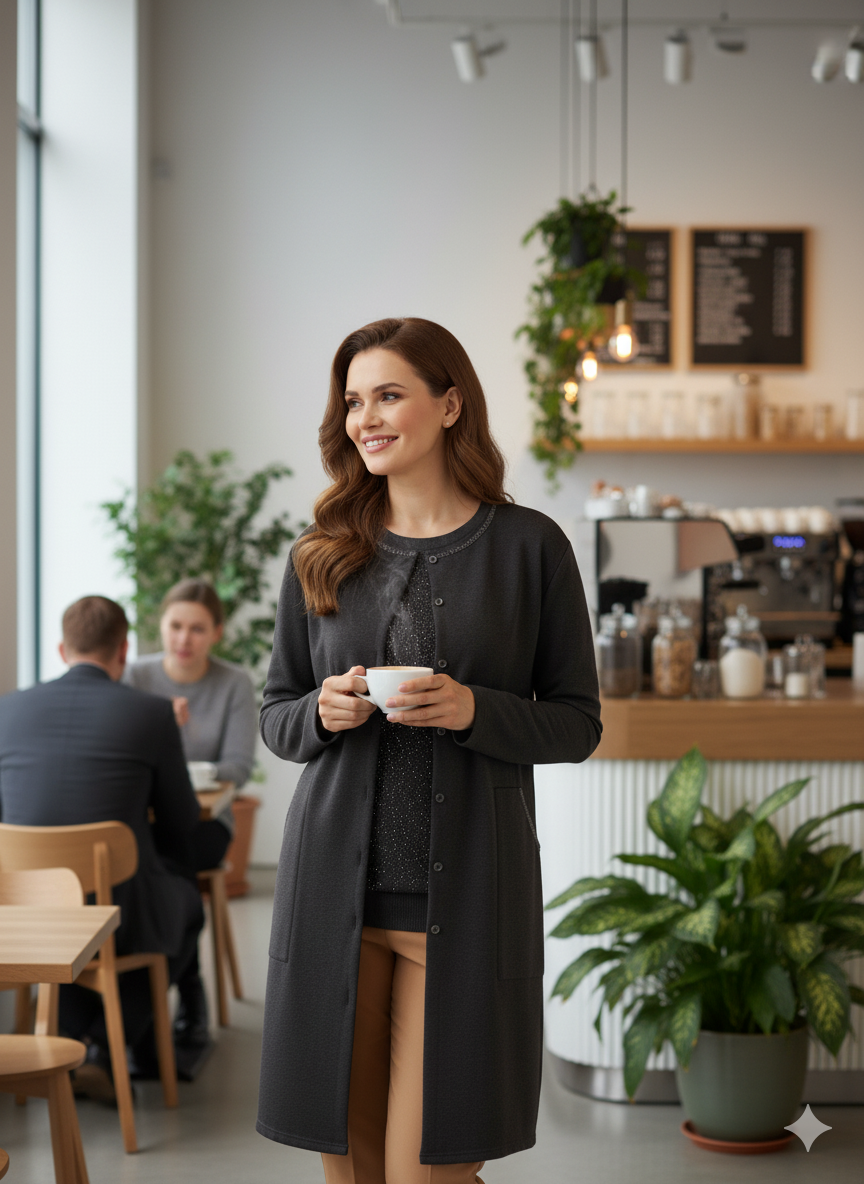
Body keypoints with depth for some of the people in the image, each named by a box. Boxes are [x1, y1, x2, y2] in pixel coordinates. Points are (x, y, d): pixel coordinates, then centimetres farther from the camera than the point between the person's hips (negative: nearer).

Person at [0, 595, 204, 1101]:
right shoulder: (152, 714, -7)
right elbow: (180, 825, 3)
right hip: (123, 910, -3)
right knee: (187, 902, 33)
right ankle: (109, 1045, 20)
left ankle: (74, 1040, 28)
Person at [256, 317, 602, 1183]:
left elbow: (577, 723, 3)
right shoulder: (320, 555, 9)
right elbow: (274, 716, 15)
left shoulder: (528, 546, 1)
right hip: (334, 886, 3)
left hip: (466, 892, -3)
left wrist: (474, 712, -15)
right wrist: (323, 713, -8)